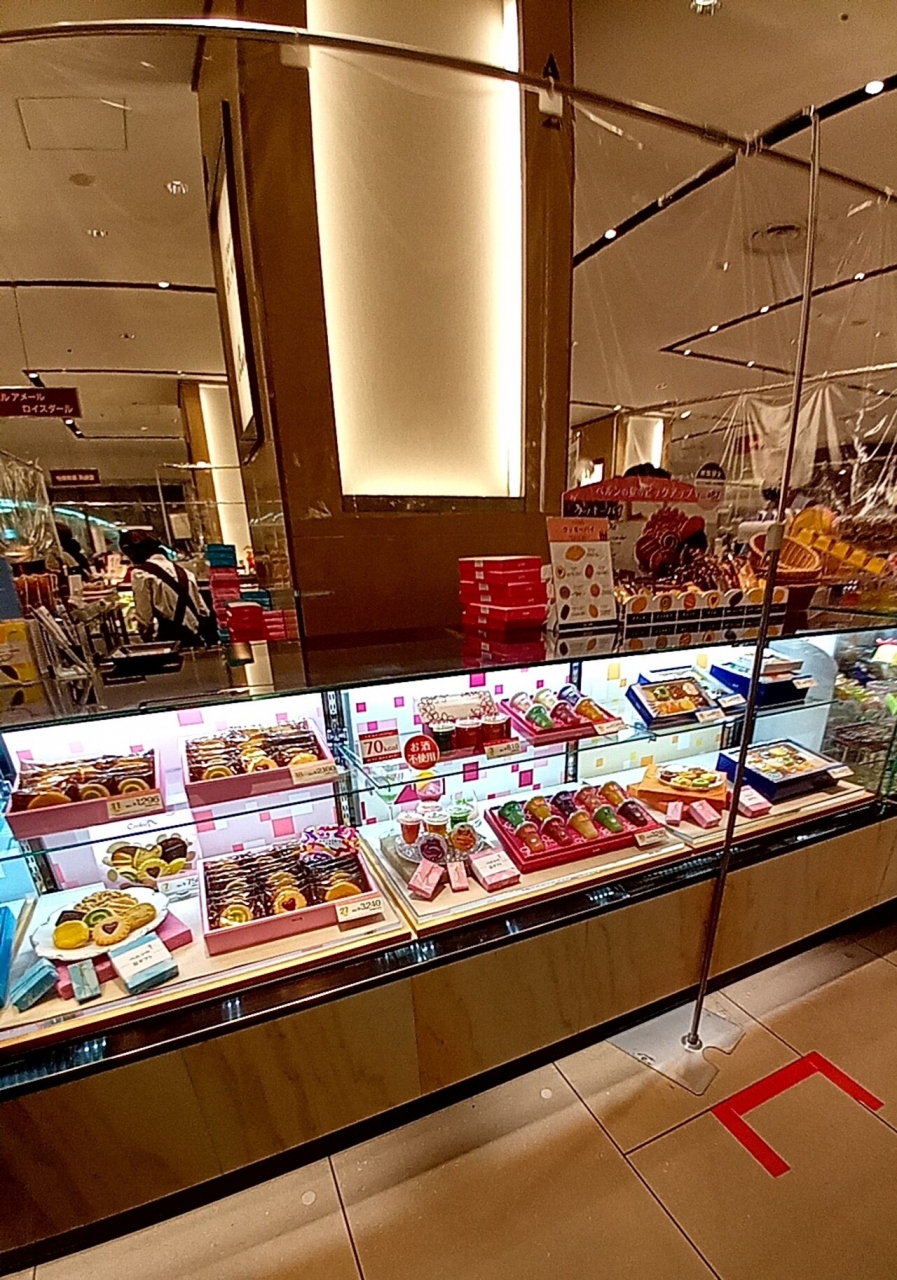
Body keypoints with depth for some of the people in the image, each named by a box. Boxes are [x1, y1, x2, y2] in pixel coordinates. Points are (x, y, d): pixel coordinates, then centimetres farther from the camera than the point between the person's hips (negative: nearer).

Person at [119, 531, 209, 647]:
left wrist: (149, 639, 2)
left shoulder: (141, 574, -3)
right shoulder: (181, 570, 16)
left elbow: (144, 617, -9)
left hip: (168, 643, -6)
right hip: (194, 639, 6)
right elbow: (203, 611, 15)